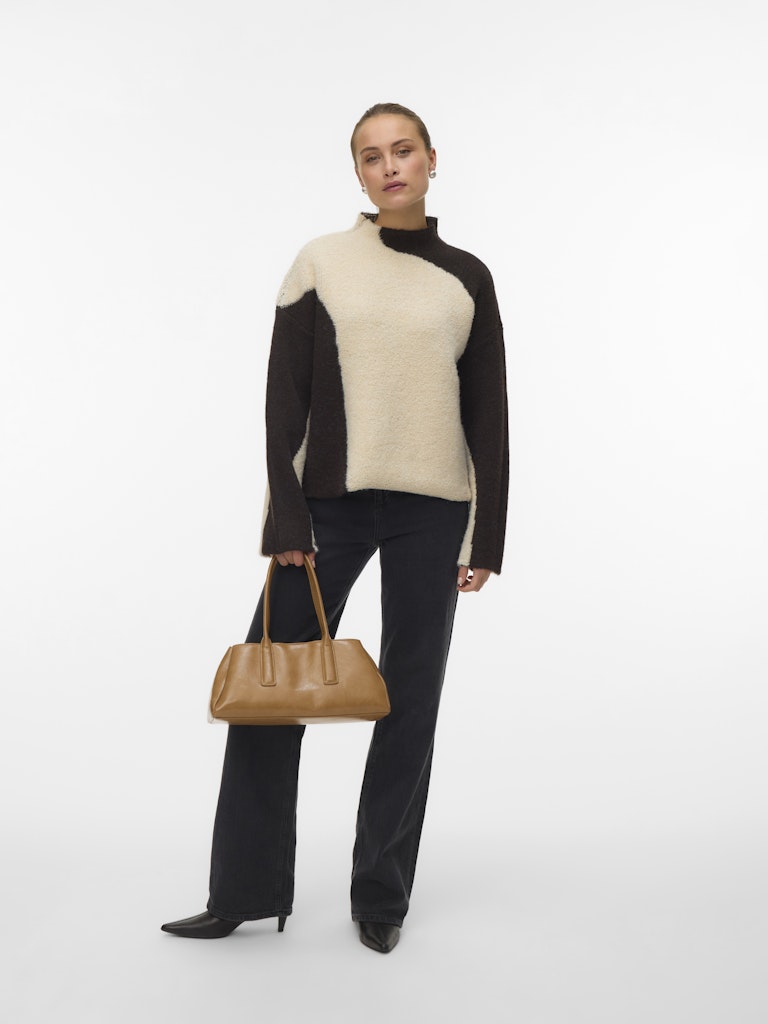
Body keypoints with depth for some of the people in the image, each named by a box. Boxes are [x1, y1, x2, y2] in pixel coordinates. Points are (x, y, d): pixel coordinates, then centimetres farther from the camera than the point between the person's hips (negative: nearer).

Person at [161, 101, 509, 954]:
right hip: (331, 503, -1)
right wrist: (284, 519, -8)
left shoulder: (467, 279, 6)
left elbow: (488, 416, 7)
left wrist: (487, 536, 2)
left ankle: (382, 897, 21)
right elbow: (284, 401, -1)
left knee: (409, 701, 6)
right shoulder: (320, 264, 2)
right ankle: (244, 893, 14)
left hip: (433, 513, 1)